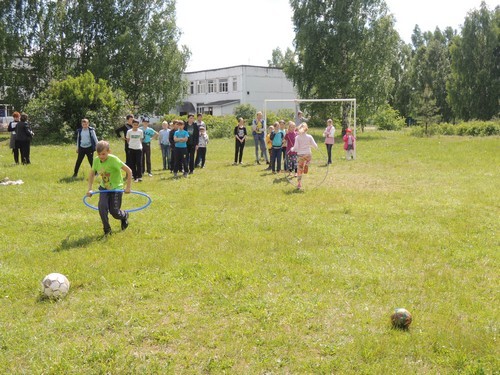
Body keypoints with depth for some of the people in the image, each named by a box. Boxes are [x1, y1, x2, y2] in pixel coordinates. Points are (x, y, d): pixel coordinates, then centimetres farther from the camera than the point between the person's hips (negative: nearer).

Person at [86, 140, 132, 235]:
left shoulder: (113, 159, -25)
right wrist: (89, 189, 4)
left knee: (114, 211, -4)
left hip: (116, 188, -4)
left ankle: (124, 215, 33)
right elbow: (92, 174, 10)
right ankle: (107, 230, -1)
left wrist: (128, 187, -19)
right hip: (104, 188, 4)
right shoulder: (96, 160, -9)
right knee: (102, 207, -18)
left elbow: (129, 171, -21)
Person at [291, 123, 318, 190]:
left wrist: (292, 149, 13)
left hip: (300, 155, 0)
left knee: (300, 169, 7)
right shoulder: (309, 137, -2)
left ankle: (299, 184, 7)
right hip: (308, 154, 0)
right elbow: (315, 146, -2)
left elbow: (296, 147, -8)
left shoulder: (297, 137, -4)